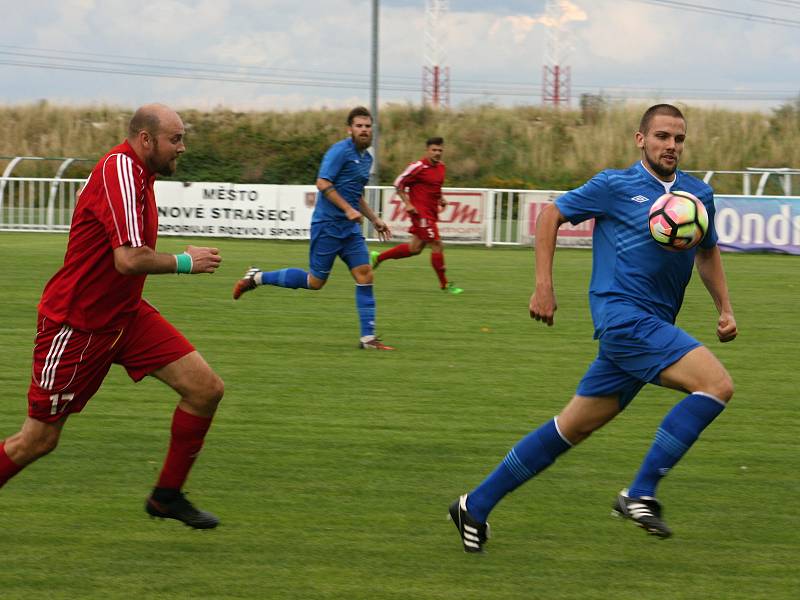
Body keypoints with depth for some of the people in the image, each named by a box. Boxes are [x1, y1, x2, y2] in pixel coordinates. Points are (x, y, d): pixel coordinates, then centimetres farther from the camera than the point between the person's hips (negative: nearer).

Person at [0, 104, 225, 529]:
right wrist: (184, 262, -16)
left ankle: (167, 495, 9)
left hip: (125, 315, 9)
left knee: (206, 389, -3)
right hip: (77, 326, -9)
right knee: (38, 440, -1)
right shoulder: (120, 171, -22)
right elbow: (129, 259, -30)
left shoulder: (136, 171, 8)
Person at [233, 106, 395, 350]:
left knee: (365, 276, -4)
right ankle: (257, 277, 15)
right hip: (327, 226, -8)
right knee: (315, 281, -1)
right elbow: (323, 183, -21)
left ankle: (368, 337, -2)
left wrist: (375, 220, 25)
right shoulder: (340, 151, -12)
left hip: (349, 228, 8)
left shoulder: (366, 158, 16)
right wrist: (348, 209, -24)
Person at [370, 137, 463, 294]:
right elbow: (398, 183, -9)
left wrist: (441, 199, 10)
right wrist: (407, 203, -15)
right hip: (421, 212, -9)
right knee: (437, 245, -9)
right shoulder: (418, 167, -14)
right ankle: (444, 284, -1)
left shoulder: (441, 166, 10)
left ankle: (377, 257, 27)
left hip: (431, 213, 9)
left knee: (415, 248, 12)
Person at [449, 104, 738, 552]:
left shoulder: (699, 194, 14)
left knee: (572, 429, 10)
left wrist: (725, 308, 16)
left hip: (652, 328, 7)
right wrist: (544, 287, 0)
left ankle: (476, 507, 19)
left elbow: (708, 251, 29)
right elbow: (553, 215, 7)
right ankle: (640, 494, -17)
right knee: (717, 384, -21)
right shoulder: (615, 186, -2)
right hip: (622, 314, -7)